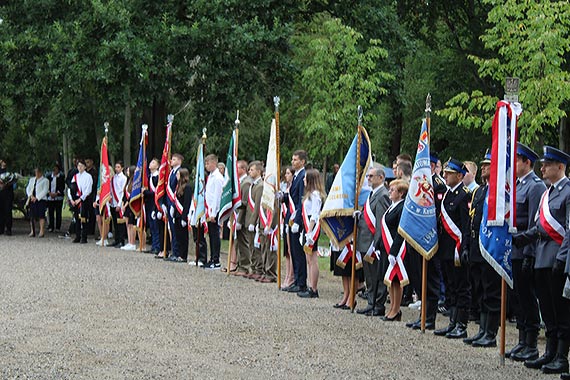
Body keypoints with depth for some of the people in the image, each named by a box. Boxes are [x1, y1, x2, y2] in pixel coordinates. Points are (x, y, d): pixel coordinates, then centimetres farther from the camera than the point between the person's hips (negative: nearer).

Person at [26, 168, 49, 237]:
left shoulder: (45, 180, 3)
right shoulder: (32, 179, 21)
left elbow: (45, 191, -6)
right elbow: (28, 188, 15)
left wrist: (37, 198, -13)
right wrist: (31, 196, -4)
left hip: (41, 200, -5)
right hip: (32, 200, 5)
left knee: (41, 215, -10)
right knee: (32, 216, 0)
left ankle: (42, 232, -10)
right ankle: (32, 232, 4)